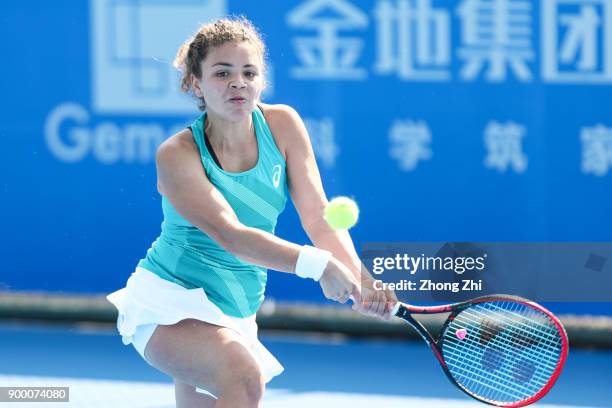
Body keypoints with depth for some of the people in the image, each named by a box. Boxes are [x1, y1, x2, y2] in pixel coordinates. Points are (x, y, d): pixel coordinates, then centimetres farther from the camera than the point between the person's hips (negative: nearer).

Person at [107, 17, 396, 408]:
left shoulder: (282, 124, -4)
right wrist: (316, 263, -43)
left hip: (235, 314, 6)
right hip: (170, 305, -6)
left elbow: (317, 215, -9)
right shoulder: (177, 155, -18)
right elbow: (230, 235, -29)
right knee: (245, 376, -32)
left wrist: (360, 279, -26)